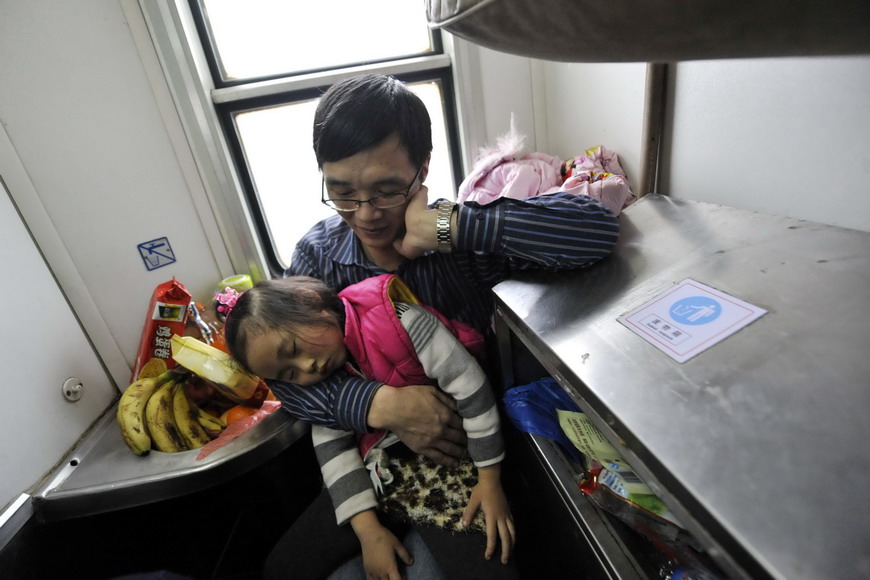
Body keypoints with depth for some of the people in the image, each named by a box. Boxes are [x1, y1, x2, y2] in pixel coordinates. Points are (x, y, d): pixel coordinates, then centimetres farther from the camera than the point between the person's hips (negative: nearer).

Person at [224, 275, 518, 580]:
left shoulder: (396, 320, -22)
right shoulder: (317, 383, -2)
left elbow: (468, 383, -19)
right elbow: (332, 449, -2)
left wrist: (491, 479, -15)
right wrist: (368, 529, -10)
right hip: (380, 471, 5)